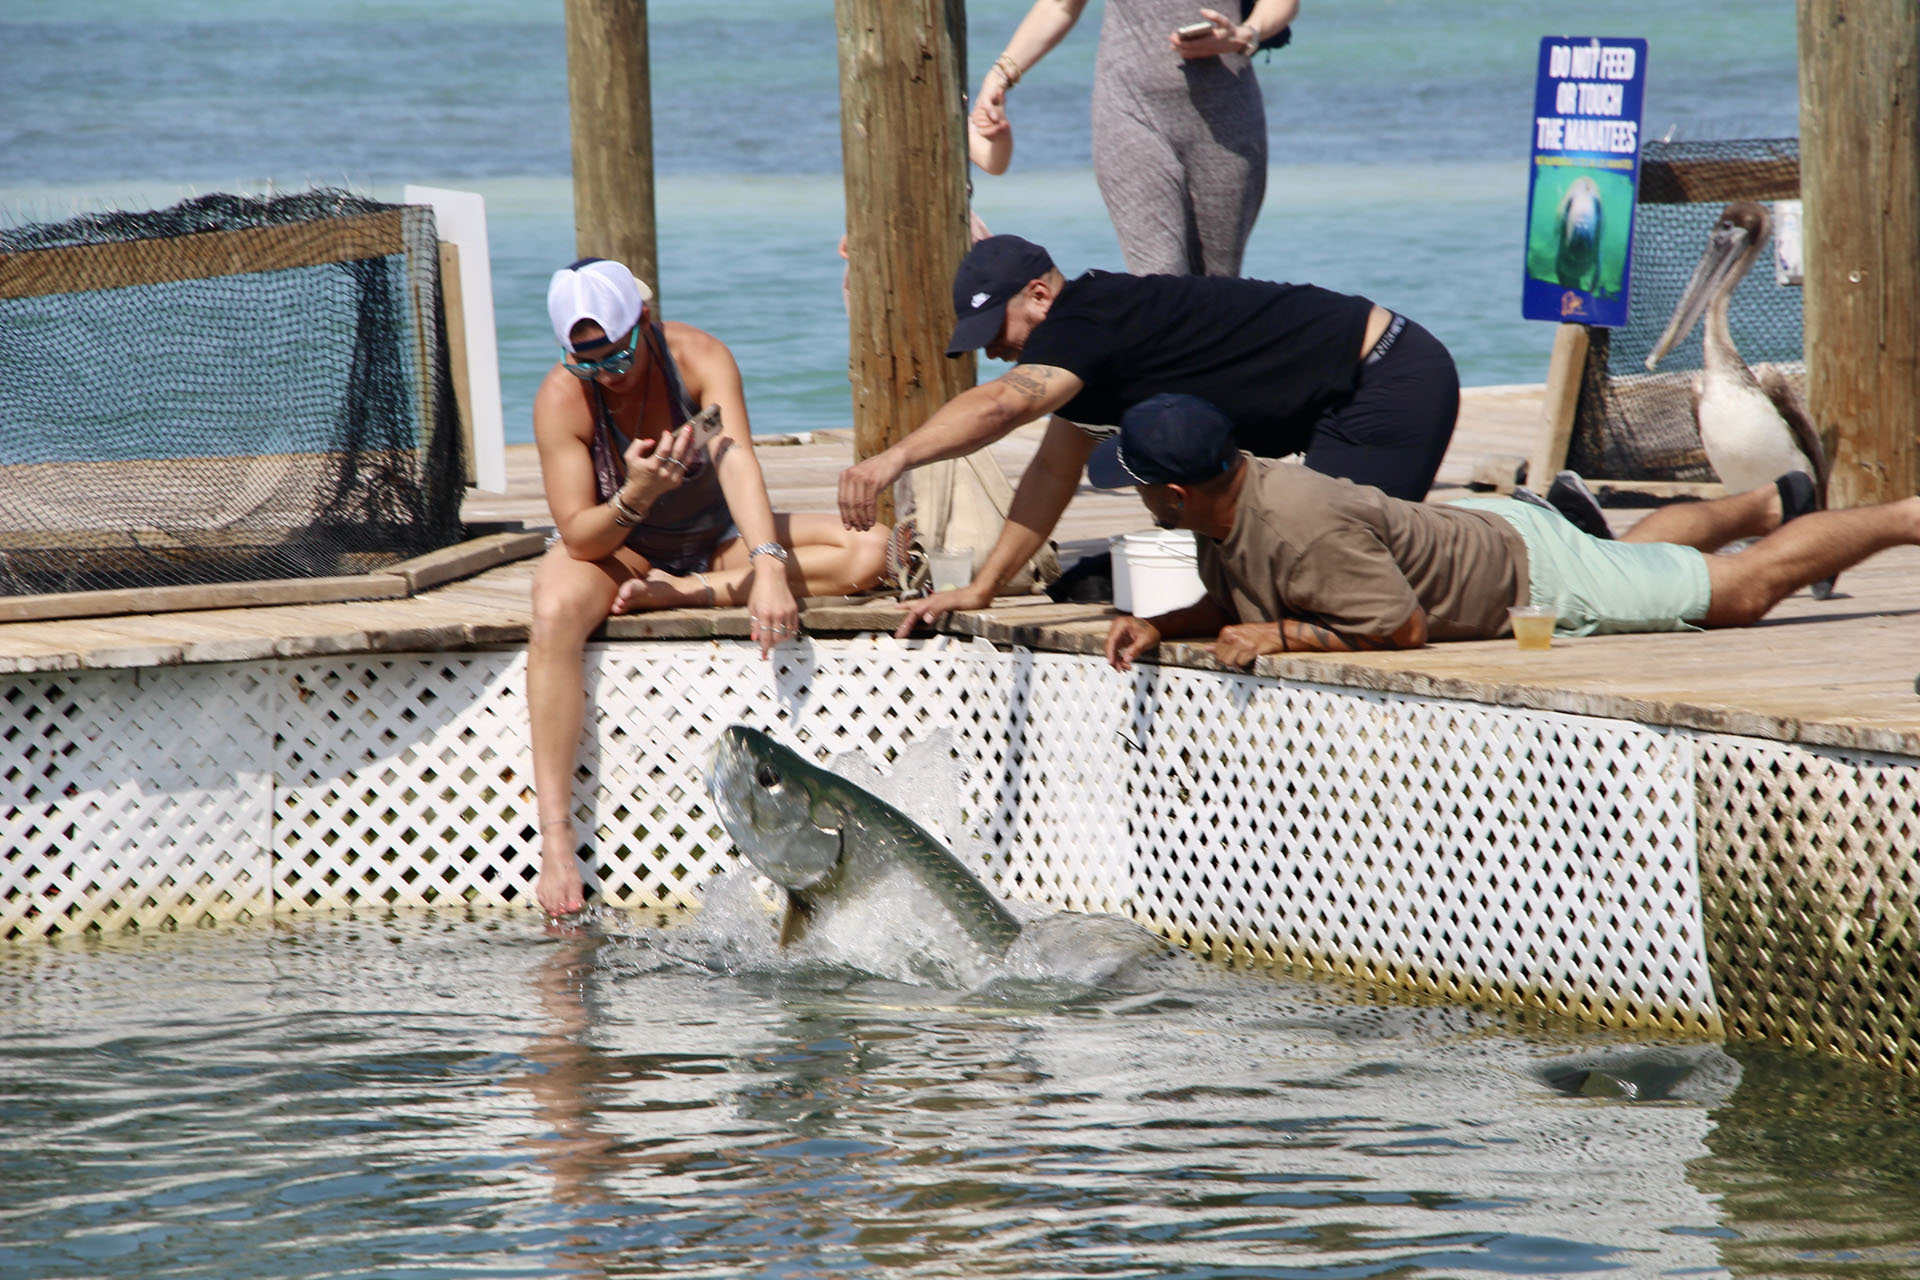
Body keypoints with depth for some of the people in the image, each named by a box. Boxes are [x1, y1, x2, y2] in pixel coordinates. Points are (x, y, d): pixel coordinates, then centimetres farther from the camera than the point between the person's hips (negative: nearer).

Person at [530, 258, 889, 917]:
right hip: (614, 548, -2)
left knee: (869, 549, -21)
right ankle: (555, 842, -43)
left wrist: (767, 566, -50)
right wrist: (634, 498, -46)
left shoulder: (700, 357, -21)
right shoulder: (561, 398, -22)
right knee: (556, 610, -39)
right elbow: (579, 537, -24)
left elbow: (737, 462, -34)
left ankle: (678, 592, -25)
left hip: (713, 540, 2)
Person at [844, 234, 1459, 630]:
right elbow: (1053, 472, 19)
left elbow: (1000, 405, -35)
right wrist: (980, 588, 15)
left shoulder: (1091, 320, -19)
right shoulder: (1087, 343, 13)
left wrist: (894, 458, -43)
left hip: (1394, 383, -10)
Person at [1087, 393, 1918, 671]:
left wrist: (1283, 637, -33)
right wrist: (1159, 628, -12)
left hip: (1531, 576, -8)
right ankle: (1771, 505, 60)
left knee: (1747, 587, 6)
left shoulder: (1301, 528, -38)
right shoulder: (1230, 503, -10)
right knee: (1634, 554, 37)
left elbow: (1404, 628, -32)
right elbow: (1229, 606, 7)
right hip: (1475, 531, 8)